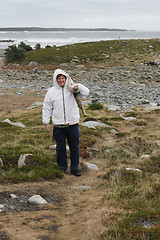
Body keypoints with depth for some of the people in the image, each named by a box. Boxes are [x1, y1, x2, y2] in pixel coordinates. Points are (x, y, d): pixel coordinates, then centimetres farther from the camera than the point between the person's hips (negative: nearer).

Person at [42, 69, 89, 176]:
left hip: (73, 124, 0)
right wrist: (46, 122, 3)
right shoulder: (51, 91, 2)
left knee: (74, 146, 8)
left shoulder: (72, 89, 2)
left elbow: (86, 93, -6)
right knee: (60, 148, 10)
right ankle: (62, 168, 26)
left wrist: (77, 86, -22)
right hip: (58, 126, 0)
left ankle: (75, 168, 20)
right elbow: (47, 108, 6)